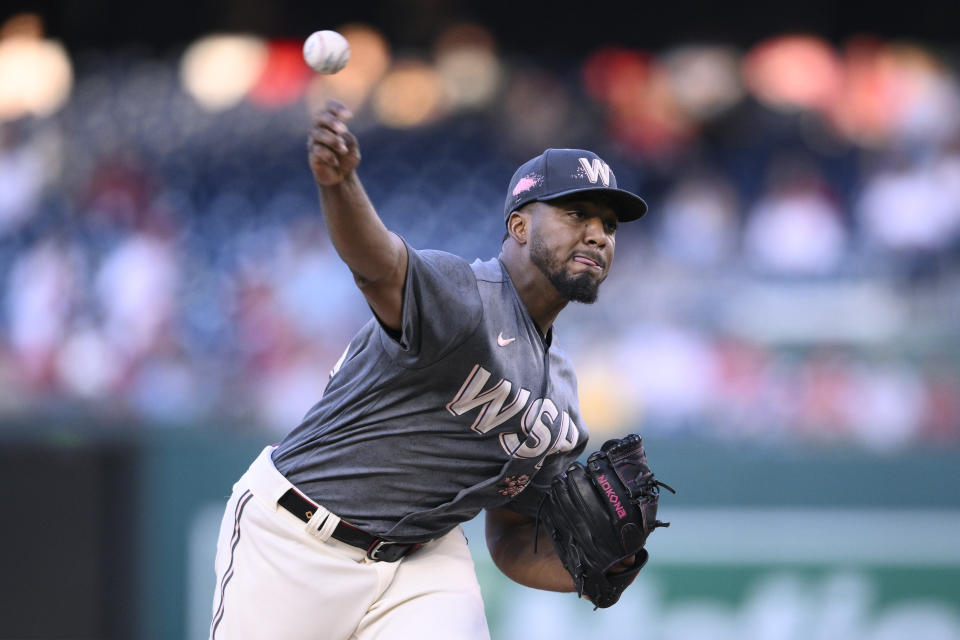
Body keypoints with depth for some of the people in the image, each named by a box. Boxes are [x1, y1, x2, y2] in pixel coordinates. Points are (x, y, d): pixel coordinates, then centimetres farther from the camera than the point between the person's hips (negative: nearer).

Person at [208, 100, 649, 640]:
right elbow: (378, 262, -39)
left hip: (426, 561, 6)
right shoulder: (462, 295, -16)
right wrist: (340, 183, -62)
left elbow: (513, 539, 15)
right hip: (294, 548, -6)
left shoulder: (562, 394, 10)